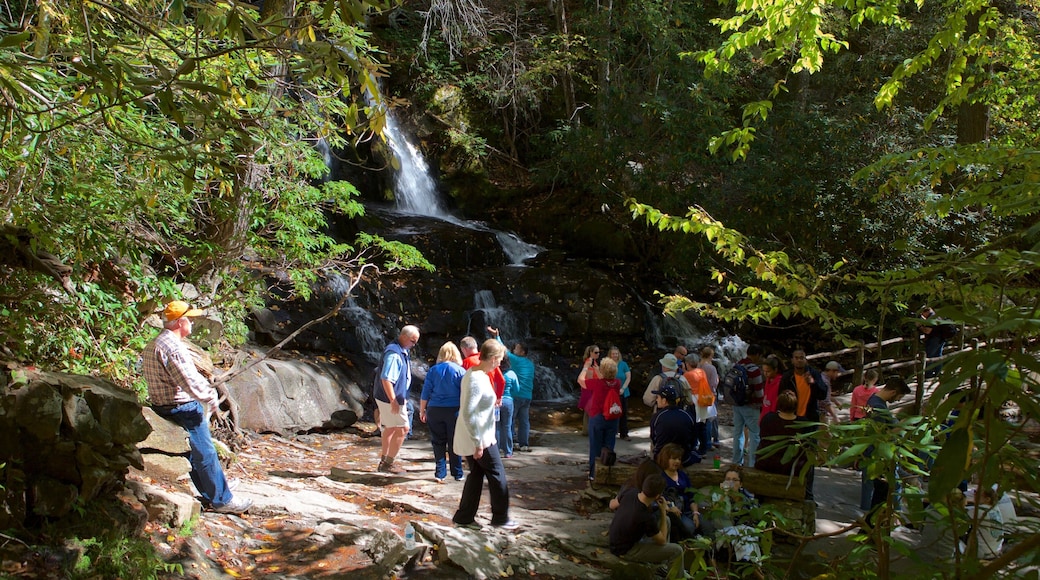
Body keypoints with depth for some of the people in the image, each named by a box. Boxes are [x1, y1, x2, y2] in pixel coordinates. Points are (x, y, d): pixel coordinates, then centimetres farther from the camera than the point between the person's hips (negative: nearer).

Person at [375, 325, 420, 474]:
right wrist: (393, 400, -26)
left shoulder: (402, 352, 11)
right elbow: (386, 378, -26)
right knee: (402, 429, -5)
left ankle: (384, 462, 25)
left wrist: (402, 398, 22)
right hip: (390, 400, -10)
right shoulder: (393, 354, -22)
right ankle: (388, 464, 2)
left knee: (390, 429, 16)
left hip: (397, 398, 10)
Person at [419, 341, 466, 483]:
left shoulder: (433, 370, 3)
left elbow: (425, 393, 3)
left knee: (438, 443, 8)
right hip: (454, 411, -1)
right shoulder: (460, 371, -2)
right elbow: (464, 394, -2)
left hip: (435, 410, 1)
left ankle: (440, 473, 7)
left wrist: (422, 410, 12)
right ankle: (457, 474, 13)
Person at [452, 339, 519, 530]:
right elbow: (468, 414, -27)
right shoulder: (478, 380, -24)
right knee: (497, 476, 4)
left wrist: (492, 401, 20)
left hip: (472, 437, 10)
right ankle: (500, 518, 15)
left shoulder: (473, 373, 7)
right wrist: (478, 443, -25)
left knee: (477, 474, 15)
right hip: (479, 438, -9)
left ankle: (464, 517, 19)